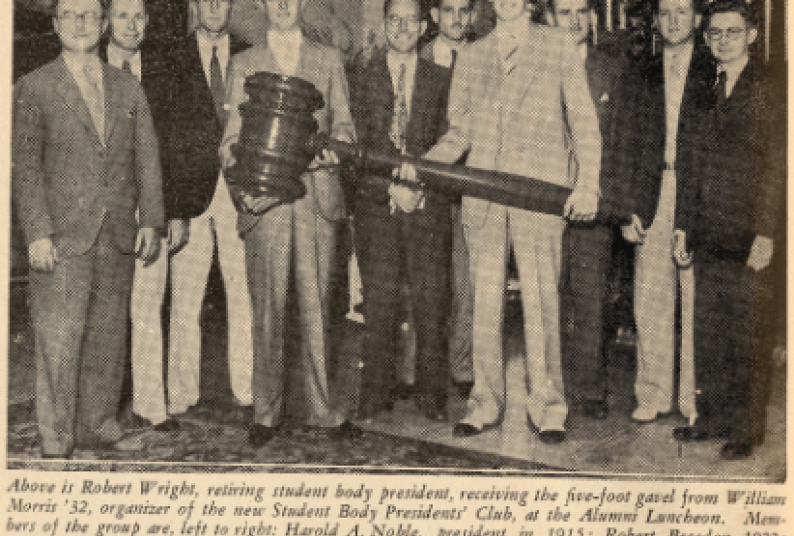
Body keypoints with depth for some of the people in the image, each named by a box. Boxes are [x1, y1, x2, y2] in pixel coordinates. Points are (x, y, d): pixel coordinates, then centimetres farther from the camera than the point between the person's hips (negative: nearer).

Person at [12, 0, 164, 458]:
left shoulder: (128, 88, 14)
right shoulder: (34, 88, 2)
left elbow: (147, 158, 12)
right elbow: (25, 165, -3)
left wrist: (151, 220, 2)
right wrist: (37, 232, -11)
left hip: (118, 236, 4)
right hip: (62, 238, -4)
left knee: (109, 335, 8)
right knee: (59, 339, -4)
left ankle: (99, 425, 21)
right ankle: (56, 443, 5)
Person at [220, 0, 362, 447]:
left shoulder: (329, 61, 16)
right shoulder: (245, 64, 14)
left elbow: (343, 122, 13)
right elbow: (234, 134, 10)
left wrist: (336, 145, -11)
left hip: (318, 196, 1)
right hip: (264, 198, 0)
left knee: (316, 306, 2)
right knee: (268, 310, 0)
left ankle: (323, 410, 10)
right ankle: (267, 413, 9)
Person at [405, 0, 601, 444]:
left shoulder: (560, 47, 9)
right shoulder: (472, 57, 16)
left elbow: (584, 121, 5)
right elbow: (460, 132, 17)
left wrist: (588, 184, -6)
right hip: (483, 194, 3)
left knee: (541, 301, -4)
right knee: (486, 300, 5)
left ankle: (548, 407, 6)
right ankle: (485, 403, 14)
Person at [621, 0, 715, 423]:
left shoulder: (712, 71, 4)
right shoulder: (645, 76, 14)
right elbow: (634, 147, 12)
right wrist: (632, 207, 3)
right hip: (653, 201, 3)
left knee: (697, 301, -1)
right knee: (649, 301, 4)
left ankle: (695, 397, 10)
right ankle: (653, 394, 15)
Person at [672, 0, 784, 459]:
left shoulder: (765, 89, -5)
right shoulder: (707, 89, 15)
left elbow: (777, 165, -9)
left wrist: (766, 232, -15)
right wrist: (686, 224, 15)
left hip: (748, 233, -6)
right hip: (711, 232, 6)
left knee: (747, 333, -1)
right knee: (709, 329, 10)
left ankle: (748, 429, 8)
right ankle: (715, 417, 21)